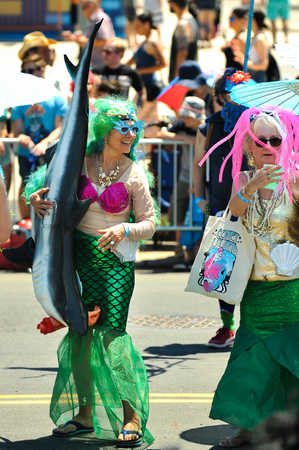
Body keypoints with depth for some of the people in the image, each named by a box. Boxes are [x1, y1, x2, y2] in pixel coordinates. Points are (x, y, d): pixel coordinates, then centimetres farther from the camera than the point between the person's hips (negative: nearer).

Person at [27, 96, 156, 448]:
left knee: (111, 333, -12)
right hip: (79, 254, 3)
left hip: (114, 260, -3)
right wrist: (38, 199, -6)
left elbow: (149, 224, 0)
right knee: (80, 332, 6)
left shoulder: (133, 174, -4)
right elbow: (58, 192, 16)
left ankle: (132, 417, -4)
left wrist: (124, 229, -19)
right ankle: (85, 414, 18)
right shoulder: (81, 162, 2)